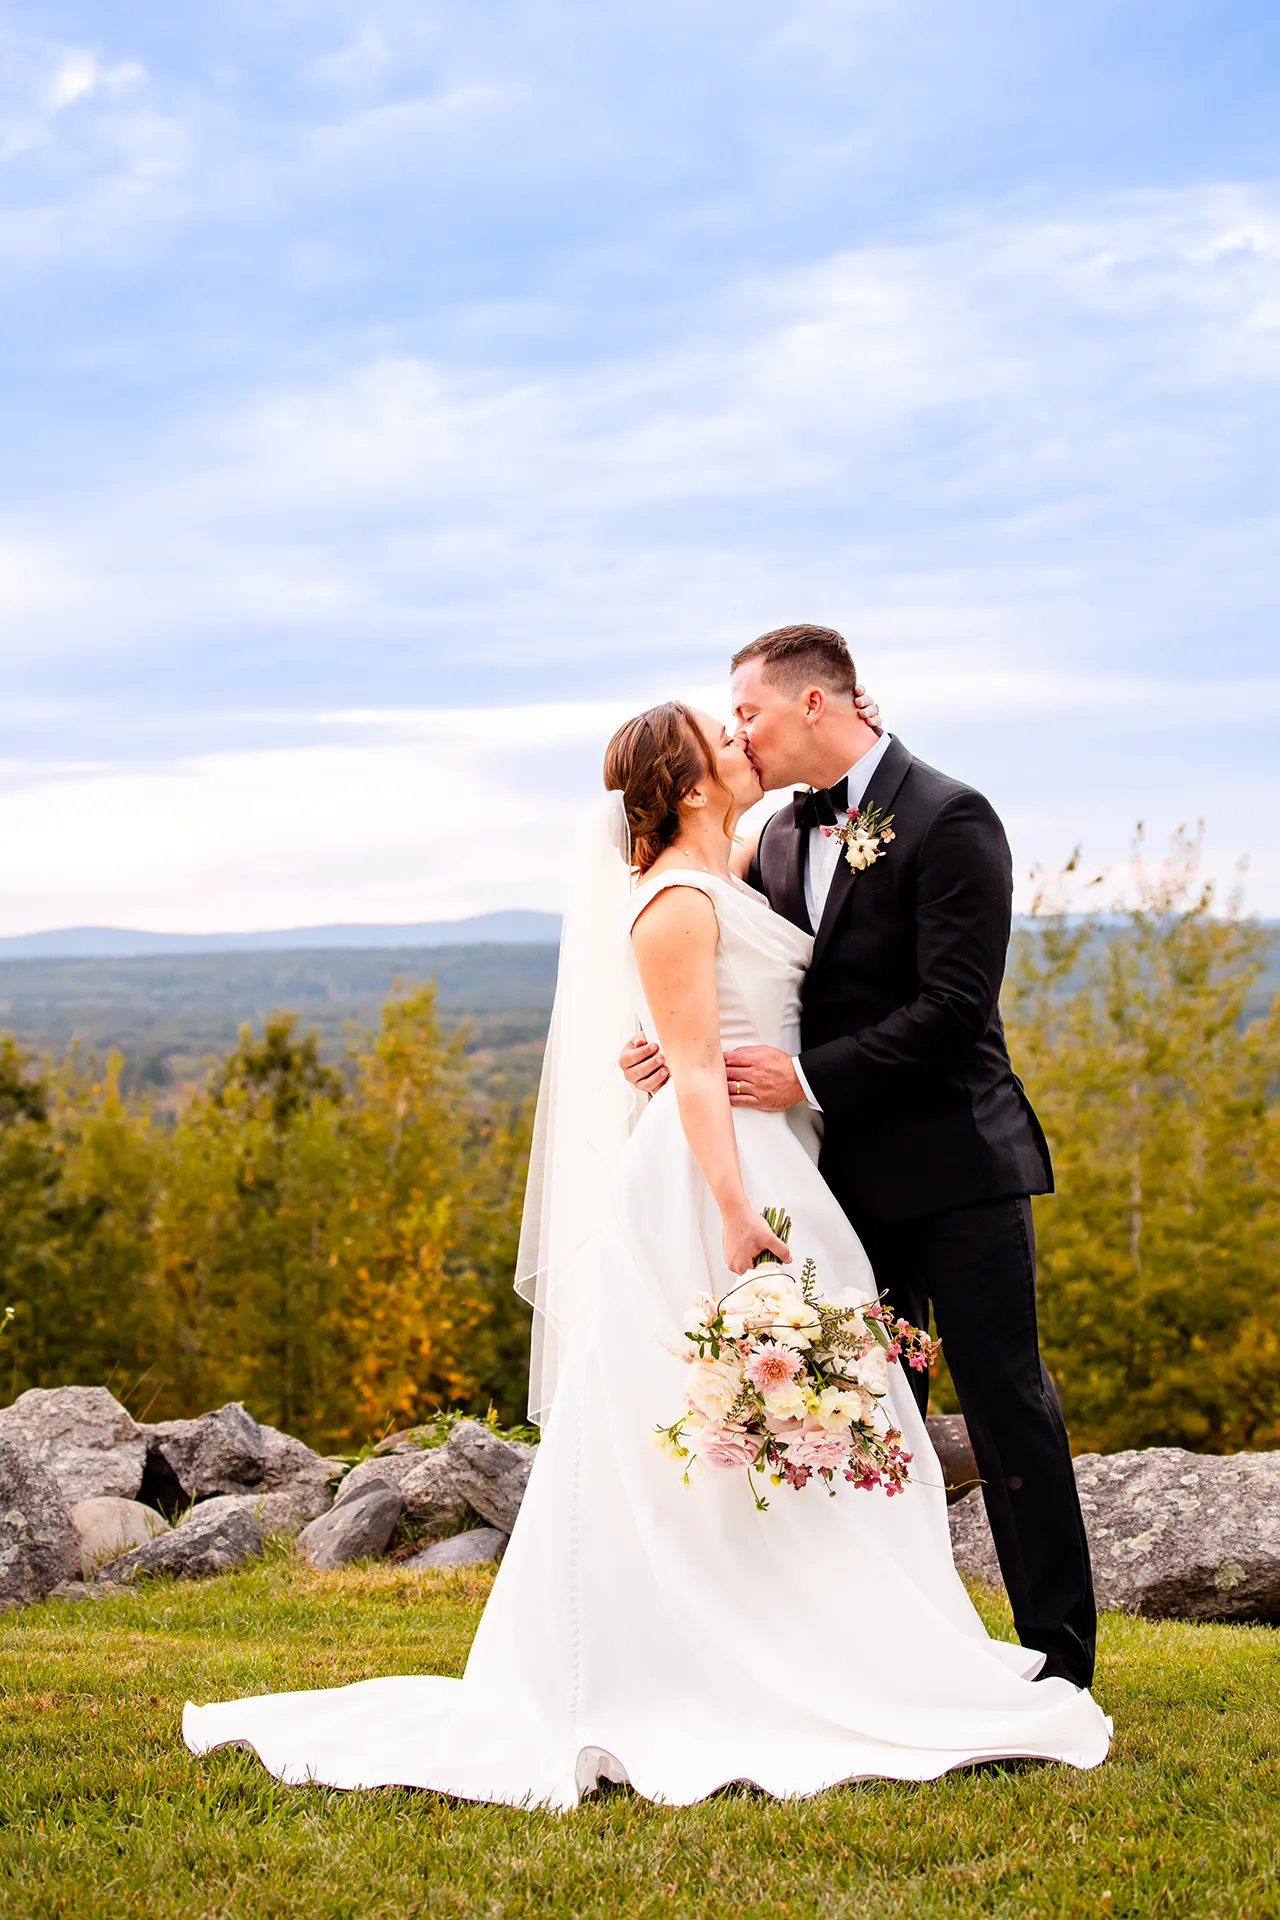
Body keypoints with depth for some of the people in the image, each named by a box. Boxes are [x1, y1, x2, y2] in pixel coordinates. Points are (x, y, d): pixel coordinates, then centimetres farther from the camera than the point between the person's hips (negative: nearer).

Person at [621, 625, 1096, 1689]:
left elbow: (953, 1006, -19)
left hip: (955, 1164, -7)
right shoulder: (779, 839, 11)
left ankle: (1058, 1647, 7)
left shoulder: (950, 819, -12)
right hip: (847, 1173, 7)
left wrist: (807, 1077, -21)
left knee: (1006, 1400, -2)